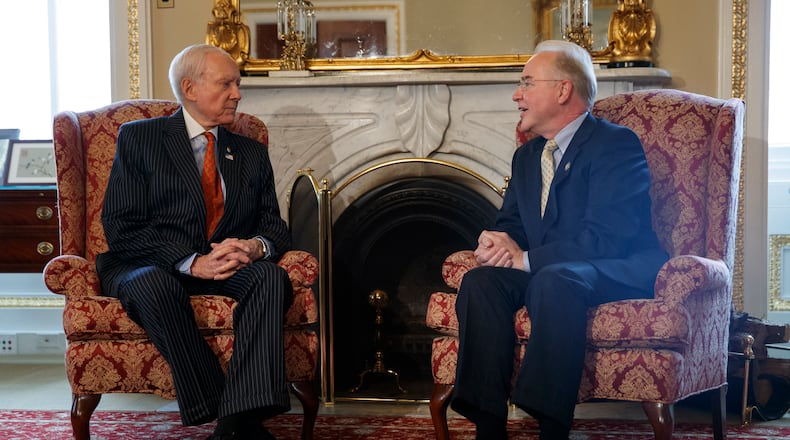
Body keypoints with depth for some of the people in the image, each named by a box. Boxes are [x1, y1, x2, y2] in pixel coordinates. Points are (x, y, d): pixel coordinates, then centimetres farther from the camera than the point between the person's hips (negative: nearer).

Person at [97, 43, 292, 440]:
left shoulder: (252, 154, 19)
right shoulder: (138, 138, 6)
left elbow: (275, 226, 13)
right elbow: (120, 227, -5)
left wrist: (256, 245, -14)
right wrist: (192, 262, -19)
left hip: (229, 269, 3)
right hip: (146, 268, -3)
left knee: (270, 275, -30)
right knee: (154, 285, -38)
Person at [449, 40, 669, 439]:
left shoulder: (616, 144, -8)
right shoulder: (527, 155, 19)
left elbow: (604, 237, -20)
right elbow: (510, 224, 19)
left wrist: (526, 258, -21)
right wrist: (495, 243, -7)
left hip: (620, 272, -7)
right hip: (545, 270, 7)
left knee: (554, 279, -37)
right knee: (480, 281, -21)